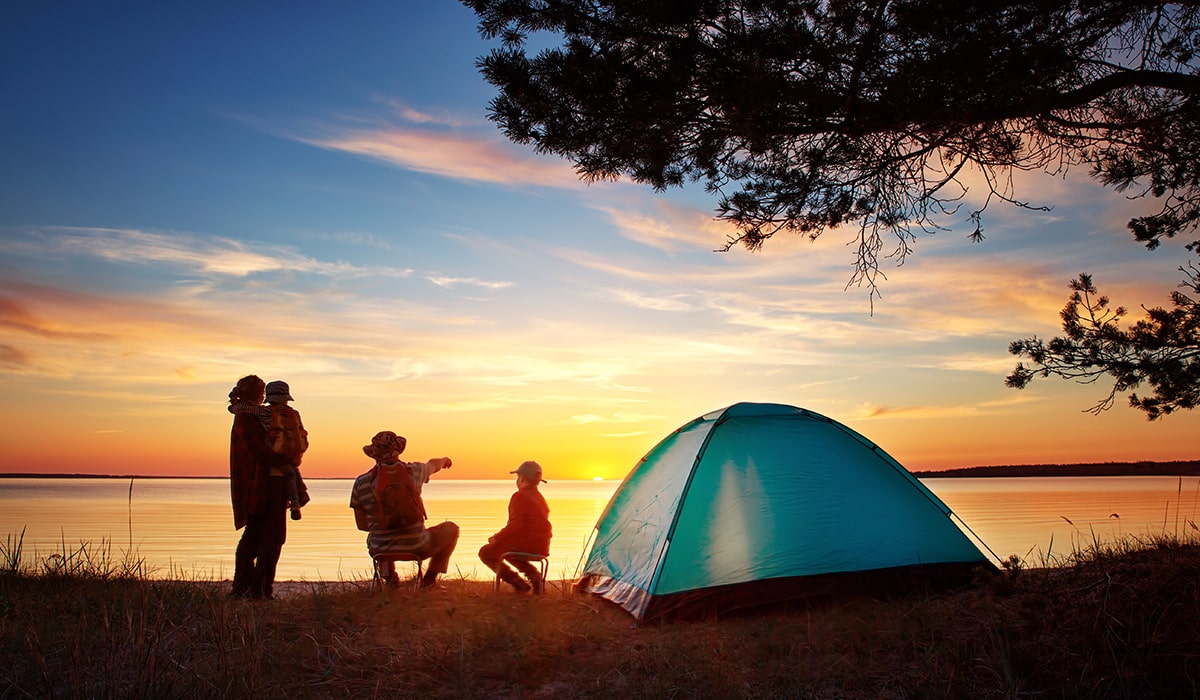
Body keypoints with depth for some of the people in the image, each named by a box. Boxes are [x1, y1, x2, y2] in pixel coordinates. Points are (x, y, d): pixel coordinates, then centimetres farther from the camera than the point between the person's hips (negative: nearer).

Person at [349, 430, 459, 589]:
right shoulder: (413, 471, -9)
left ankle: (388, 576, 25)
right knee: (450, 529, 25)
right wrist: (444, 460, 42)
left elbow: (361, 525, 3)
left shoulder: (361, 483, -8)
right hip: (417, 548, -3)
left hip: (380, 550, 3)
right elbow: (433, 464, 17)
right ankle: (430, 577, 21)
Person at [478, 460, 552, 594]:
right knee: (505, 548, 35)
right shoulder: (540, 497, 15)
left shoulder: (520, 496, -13)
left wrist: (497, 538, -11)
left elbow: (516, 525, -22)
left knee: (486, 552, 4)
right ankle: (534, 575, 16)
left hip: (526, 543, -9)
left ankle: (519, 583, -3)